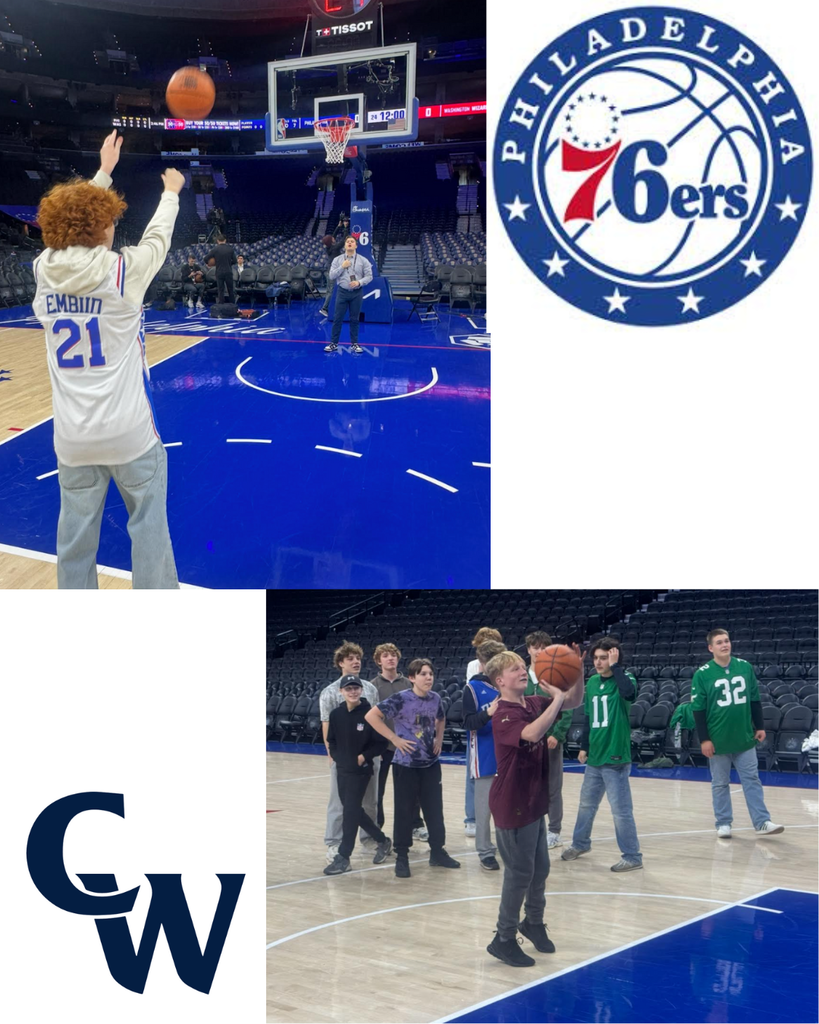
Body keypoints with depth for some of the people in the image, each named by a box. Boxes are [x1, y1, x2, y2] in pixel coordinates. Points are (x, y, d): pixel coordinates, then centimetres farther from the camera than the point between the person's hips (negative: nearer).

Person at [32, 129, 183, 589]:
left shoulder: (46, 269, 0)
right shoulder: (123, 271, -11)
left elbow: (75, 225, 17)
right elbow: (158, 238, 8)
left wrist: (104, 172, 29)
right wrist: (171, 191, 27)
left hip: (72, 437, 4)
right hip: (130, 431, -4)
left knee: (76, 534, 9)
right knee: (149, 525, 8)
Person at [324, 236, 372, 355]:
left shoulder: (363, 260, 0)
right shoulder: (337, 260, 2)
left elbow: (369, 276, -1)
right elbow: (332, 276, -4)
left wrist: (359, 282, -17)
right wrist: (342, 267, -13)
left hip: (356, 293, 0)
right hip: (342, 292, 0)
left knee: (354, 319, 6)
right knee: (337, 318, 1)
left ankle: (355, 343, 15)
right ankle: (334, 343, 8)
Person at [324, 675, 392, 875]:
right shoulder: (336, 714, 0)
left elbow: (381, 743, -8)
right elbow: (331, 740, 12)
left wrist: (364, 756, -16)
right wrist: (336, 756, -3)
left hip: (361, 770, -6)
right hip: (342, 769, 6)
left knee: (350, 812, -6)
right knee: (354, 811, 13)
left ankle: (343, 857, 1)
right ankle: (382, 841, 32)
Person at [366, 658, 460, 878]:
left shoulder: (435, 699, 2)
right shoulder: (401, 699, -16)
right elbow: (371, 715, -19)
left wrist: (439, 739, 8)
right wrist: (394, 738, -18)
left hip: (431, 763, 5)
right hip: (406, 764, -5)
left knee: (435, 808, 10)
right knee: (405, 811, 3)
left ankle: (438, 852, 25)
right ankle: (401, 857, 14)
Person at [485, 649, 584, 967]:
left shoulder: (535, 704, 3)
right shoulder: (503, 715, -21)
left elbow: (575, 701, 5)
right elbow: (532, 733, -40)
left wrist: (578, 670, -13)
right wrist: (557, 699, -31)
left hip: (534, 802, 8)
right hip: (512, 806, -8)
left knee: (539, 868, 18)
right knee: (519, 873, 0)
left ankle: (534, 922, 38)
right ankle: (504, 939, 14)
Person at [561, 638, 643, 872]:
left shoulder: (623, 678, -9)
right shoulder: (591, 683, 8)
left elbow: (629, 692, -35)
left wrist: (615, 666, -26)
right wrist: (584, 747, 17)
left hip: (615, 757, -6)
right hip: (594, 757, 7)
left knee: (621, 810, -3)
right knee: (586, 804, 19)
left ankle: (632, 856, 9)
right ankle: (580, 843, 37)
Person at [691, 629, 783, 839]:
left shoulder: (745, 667, 2)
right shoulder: (702, 674, -8)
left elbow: (755, 700, 10)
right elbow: (698, 709, -7)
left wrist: (759, 727, 9)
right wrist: (704, 739, -9)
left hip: (745, 738, 3)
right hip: (718, 740, -3)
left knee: (752, 780, 5)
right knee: (720, 784, 8)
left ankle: (762, 822, 8)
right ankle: (723, 823, 17)